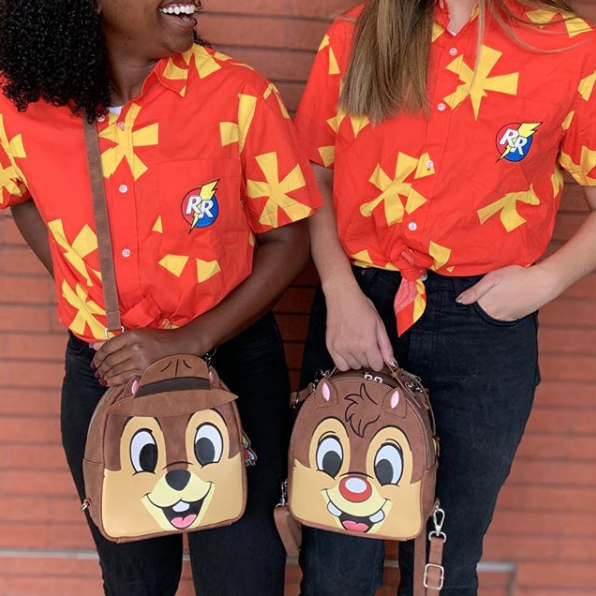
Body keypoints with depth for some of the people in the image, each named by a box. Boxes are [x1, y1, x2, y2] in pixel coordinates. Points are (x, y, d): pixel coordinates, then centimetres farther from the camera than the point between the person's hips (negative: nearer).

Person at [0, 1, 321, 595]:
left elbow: (287, 240, -9)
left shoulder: (240, 95, -16)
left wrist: (189, 341, -18)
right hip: (102, 371, 2)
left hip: (231, 358, -2)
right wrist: (84, 299, -1)